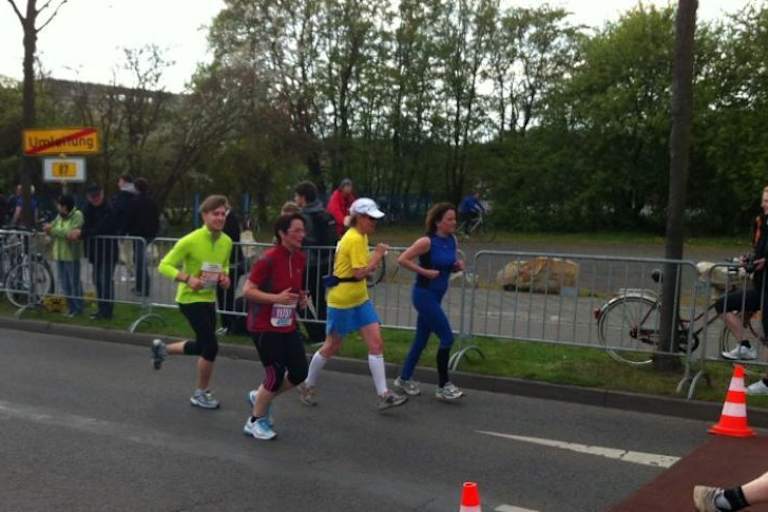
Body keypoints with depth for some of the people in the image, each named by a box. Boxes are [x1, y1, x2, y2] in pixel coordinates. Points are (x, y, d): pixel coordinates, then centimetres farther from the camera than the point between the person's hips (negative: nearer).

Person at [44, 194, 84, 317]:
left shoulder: (77, 215, -11)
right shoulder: (59, 216, 10)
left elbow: (70, 233, -22)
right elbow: (53, 233, 8)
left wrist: (53, 229, -17)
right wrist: (49, 229, -14)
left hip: (71, 255, -7)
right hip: (59, 254, 7)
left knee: (75, 282, 1)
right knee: (64, 283, 13)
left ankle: (78, 308, 11)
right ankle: (70, 306, 24)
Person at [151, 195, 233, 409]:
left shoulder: (227, 242, 1)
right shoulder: (191, 240, -19)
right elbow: (164, 266, -15)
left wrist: (225, 277, -4)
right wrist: (188, 279, -29)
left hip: (209, 299, 8)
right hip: (190, 298, -8)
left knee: (203, 346, 18)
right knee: (211, 346, -11)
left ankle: (162, 348, 44)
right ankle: (201, 394, 9)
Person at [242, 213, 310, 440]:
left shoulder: (300, 258, 5)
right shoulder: (268, 259, -19)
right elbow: (247, 290, -18)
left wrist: (300, 298, 1)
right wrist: (277, 298, -26)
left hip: (288, 326, 8)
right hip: (265, 327, -8)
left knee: (299, 373, 6)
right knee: (276, 376, -5)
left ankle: (260, 397, 31)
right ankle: (255, 421, 16)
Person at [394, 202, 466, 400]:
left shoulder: (452, 240, 5)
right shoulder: (427, 241, -17)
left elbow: (451, 266, 19)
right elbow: (402, 259, -17)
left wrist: (458, 266, -3)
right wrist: (425, 271, -19)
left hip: (436, 295, 8)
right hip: (424, 294, -8)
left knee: (421, 339, 15)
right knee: (447, 337, -8)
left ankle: (404, 378, 29)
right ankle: (443, 386, 2)